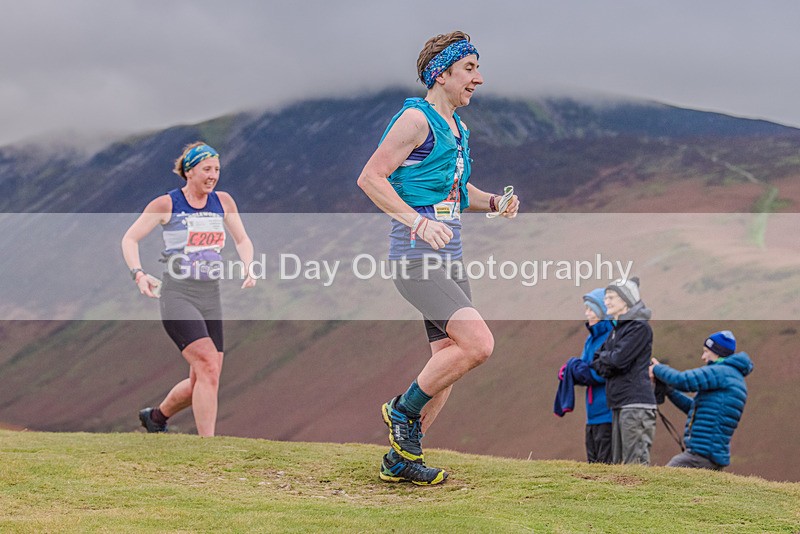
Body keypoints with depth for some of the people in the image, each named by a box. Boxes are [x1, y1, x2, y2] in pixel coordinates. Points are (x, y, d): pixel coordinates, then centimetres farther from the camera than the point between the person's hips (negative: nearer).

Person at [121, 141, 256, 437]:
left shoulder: (223, 202, 8)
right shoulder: (166, 204, -4)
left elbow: (242, 240, 21)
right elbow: (130, 238, 2)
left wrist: (248, 267, 1)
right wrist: (138, 273, -14)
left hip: (211, 296, 6)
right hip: (177, 295, -5)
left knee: (203, 382, 5)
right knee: (208, 366, -21)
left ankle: (156, 416, 33)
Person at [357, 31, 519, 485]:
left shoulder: (457, 128, 18)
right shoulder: (417, 119, -9)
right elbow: (370, 178, -14)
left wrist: (495, 203, 12)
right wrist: (418, 220, -23)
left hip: (450, 259, 10)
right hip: (417, 259, -9)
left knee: (449, 359, 7)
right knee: (479, 343, -20)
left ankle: (401, 459, 15)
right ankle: (403, 411, -1)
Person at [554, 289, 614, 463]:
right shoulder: (591, 339, 16)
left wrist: (578, 370, -10)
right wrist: (569, 371, -5)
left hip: (608, 414, -10)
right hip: (593, 415, 10)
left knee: (606, 463, -9)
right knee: (593, 461, 13)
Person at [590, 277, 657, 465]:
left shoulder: (639, 327, -8)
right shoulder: (616, 330, 20)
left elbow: (619, 358, -17)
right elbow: (597, 364, 17)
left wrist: (604, 357, 3)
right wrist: (609, 361, -4)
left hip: (636, 403, -10)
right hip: (618, 405, 10)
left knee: (635, 461, -13)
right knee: (618, 461, 12)